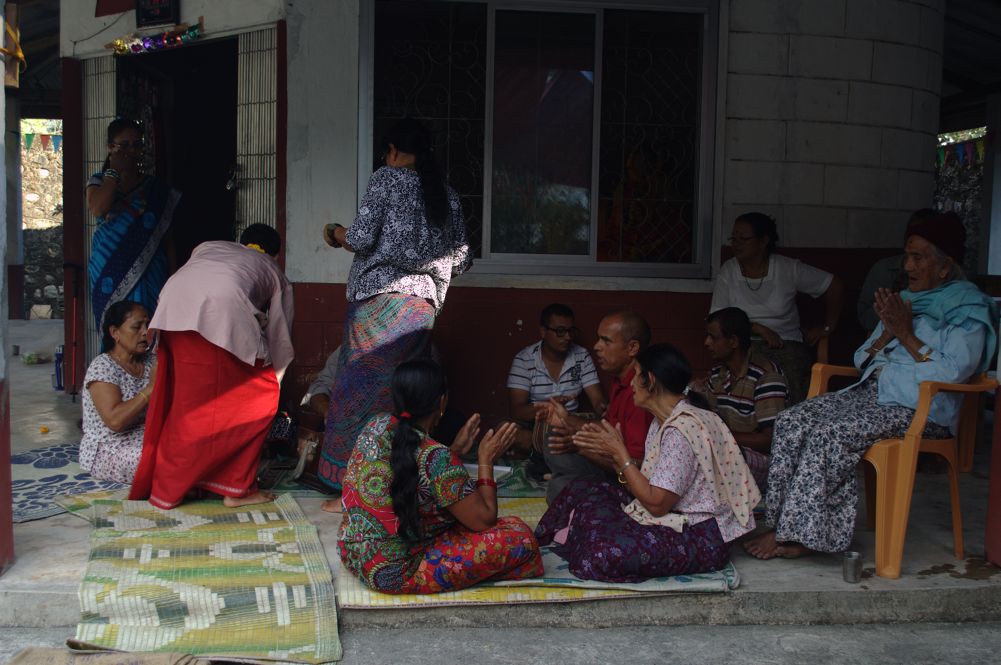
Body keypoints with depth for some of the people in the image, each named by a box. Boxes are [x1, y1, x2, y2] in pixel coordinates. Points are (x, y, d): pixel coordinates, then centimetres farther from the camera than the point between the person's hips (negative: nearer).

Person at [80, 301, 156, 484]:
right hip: (107, 452, -6)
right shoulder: (102, 366, -12)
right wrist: (151, 388, -25)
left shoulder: (150, 362, 7)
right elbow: (115, 420, -25)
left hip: (145, 442, 7)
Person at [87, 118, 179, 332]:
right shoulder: (99, 182, 9)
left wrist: (171, 276, 3)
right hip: (110, 271, 0)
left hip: (148, 274, 0)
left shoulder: (156, 188, 9)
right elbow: (97, 209, -14)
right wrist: (114, 171, -6)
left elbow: (166, 237, 10)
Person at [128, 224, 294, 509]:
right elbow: (279, 335, 35)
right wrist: (273, 381, 49)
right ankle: (236, 487, 16)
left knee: (184, 400, 18)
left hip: (174, 304, 4)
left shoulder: (208, 247, 40)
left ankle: (164, 489, 26)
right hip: (224, 309, -4)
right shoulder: (274, 272, 33)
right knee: (258, 397, 13)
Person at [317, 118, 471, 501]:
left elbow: (361, 238, -9)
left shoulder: (386, 179, -1)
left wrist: (336, 233, 12)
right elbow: (460, 260, 15)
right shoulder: (448, 196, 15)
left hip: (378, 300, -5)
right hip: (423, 307, 6)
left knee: (358, 388, 0)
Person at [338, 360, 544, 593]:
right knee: (518, 535, -8)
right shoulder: (436, 457, -25)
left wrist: (456, 449, 12)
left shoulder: (376, 425, -3)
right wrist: (486, 461, -3)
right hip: (393, 573, -9)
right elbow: (484, 519, -14)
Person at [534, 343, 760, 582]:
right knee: (582, 491, 0)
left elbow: (657, 504, -22)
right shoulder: (663, 421, 9)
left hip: (700, 537, -9)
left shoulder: (682, 429, -23)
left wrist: (621, 454, -15)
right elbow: (650, 488, 6)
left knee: (603, 551, -27)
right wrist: (613, 452, -4)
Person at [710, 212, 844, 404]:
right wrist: (758, 329, -11)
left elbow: (835, 286, 12)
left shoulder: (788, 269, 3)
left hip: (787, 344, 0)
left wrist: (827, 327, 8)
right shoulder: (727, 271, 5)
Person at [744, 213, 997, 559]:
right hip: (870, 391, 8)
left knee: (831, 434, -30)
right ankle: (796, 529, -19)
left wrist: (906, 335, -10)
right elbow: (862, 359, 19)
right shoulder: (905, 299, 21)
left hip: (919, 408, -8)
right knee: (791, 421, -15)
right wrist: (887, 332, 0)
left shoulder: (969, 307, -1)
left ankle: (791, 532, -22)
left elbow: (953, 372, -16)